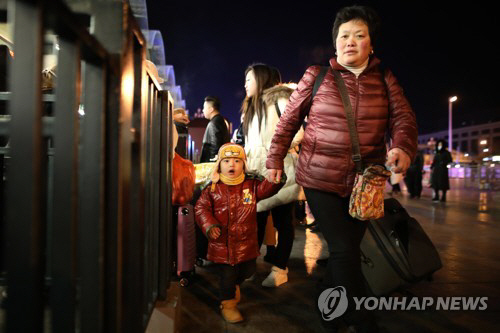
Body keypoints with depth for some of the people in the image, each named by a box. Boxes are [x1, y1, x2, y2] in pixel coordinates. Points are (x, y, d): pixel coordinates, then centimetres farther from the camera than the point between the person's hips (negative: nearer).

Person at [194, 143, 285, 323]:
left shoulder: (251, 185, -2)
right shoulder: (213, 188, -6)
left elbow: (267, 187, -15)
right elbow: (201, 208, -5)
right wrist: (209, 225, -20)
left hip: (246, 242, 3)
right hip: (222, 242, -3)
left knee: (248, 270, 17)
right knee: (227, 275, 5)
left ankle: (234, 284, 51)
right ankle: (227, 303, 30)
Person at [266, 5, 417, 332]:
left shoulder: (385, 80, 7)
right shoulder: (316, 76, 1)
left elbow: (403, 117, -3)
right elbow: (289, 120, 4)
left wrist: (403, 147, -24)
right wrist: (275, 160, 0)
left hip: (364, 181, 3)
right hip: (320, 178, -3)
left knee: (347, 249, 12)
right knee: (344, 250, -7)